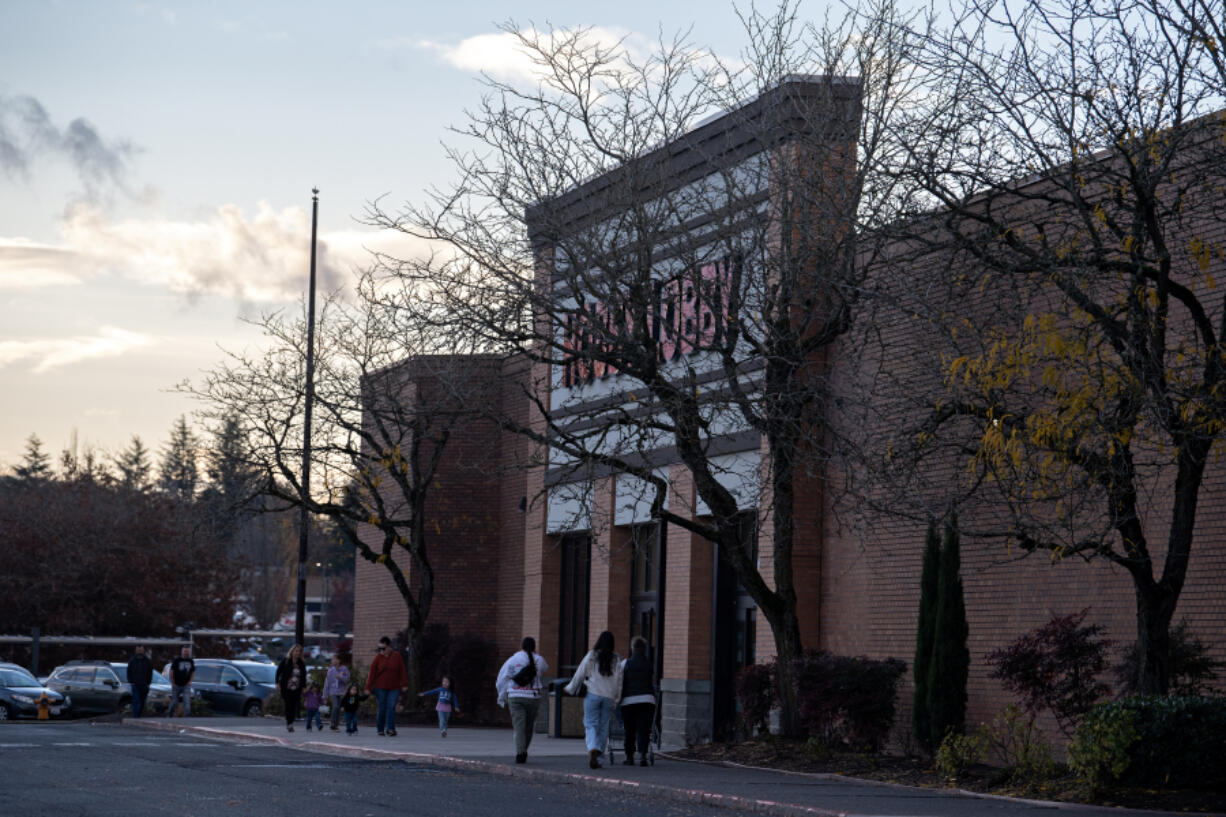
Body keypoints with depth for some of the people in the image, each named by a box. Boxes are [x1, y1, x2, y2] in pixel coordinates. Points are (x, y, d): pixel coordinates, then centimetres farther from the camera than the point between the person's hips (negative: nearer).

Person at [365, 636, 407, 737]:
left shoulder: (397, 656, 0)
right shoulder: (378, 657, -3)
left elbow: (402, 671, 2)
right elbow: (372, 672, -4)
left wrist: (404, 685, -2)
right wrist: (368, 687, -7)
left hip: (394, 688, 1)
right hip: (380, 687, -1)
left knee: (391, 707, -9)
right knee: (382, 708, 2)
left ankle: (390, 729, -13)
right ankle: (380, 728, 16)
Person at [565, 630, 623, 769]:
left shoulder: (591, 656, -2)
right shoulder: (616, 660, 5)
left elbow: (580, 674, 1)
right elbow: (619, 681, 5)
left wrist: (570, 689, 15)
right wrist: (616, 699, 13)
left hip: (592, 694, -2)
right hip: (609, 697, 2)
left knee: (591, 725, -3)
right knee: (603, 726, 8)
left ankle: (592, 751, -26)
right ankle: (598, 754, 5)